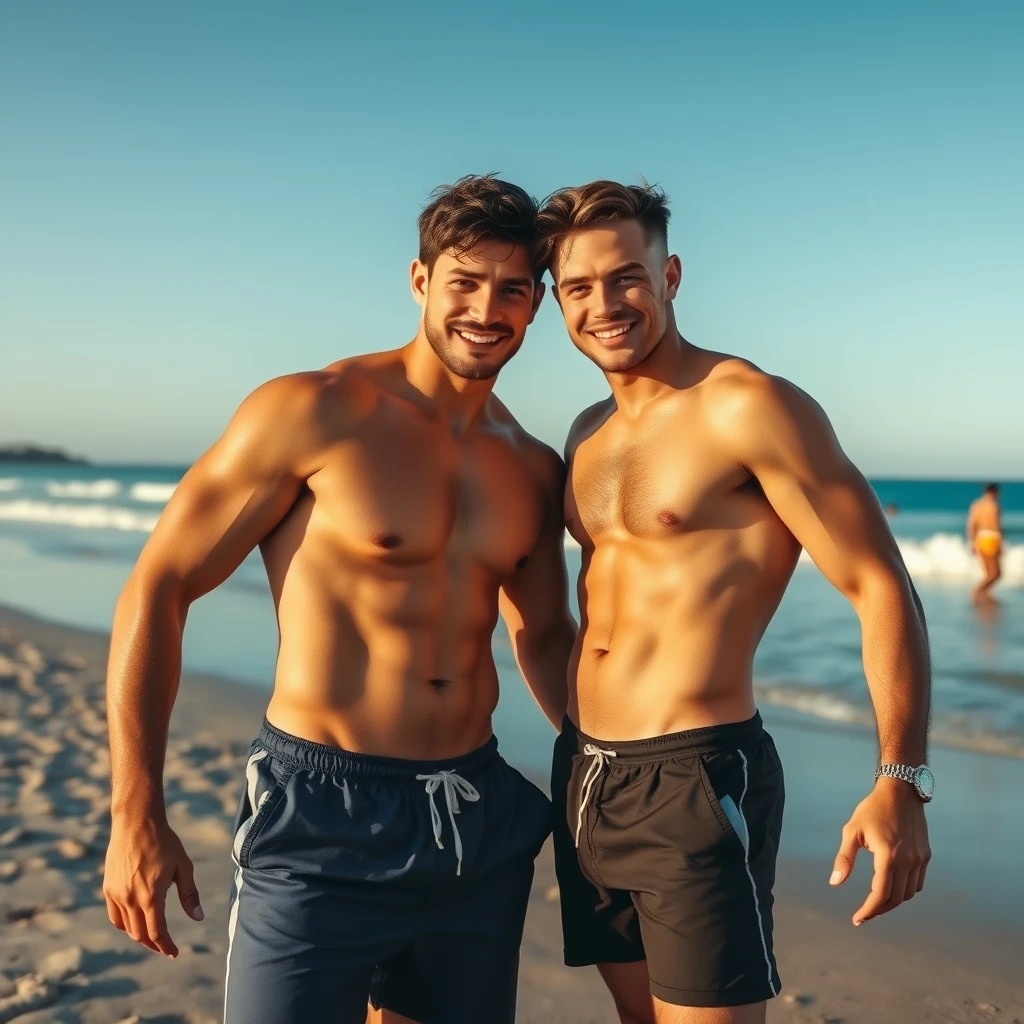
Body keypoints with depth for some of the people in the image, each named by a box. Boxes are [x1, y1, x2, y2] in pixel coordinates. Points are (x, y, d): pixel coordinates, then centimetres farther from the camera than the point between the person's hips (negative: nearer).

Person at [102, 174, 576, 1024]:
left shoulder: (534, 470, 6)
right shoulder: (314, 413, -11)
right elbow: (159, 588, -9)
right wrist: (136, 818, -11)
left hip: (482, 823, 6)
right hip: (320, 826, -5)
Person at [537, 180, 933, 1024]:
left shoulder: (747, 407, -12)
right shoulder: (589, 432, 11)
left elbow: (880, 586, -14)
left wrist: (901, 782, -21)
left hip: (696, 785, -7)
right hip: (583, 777, 8)